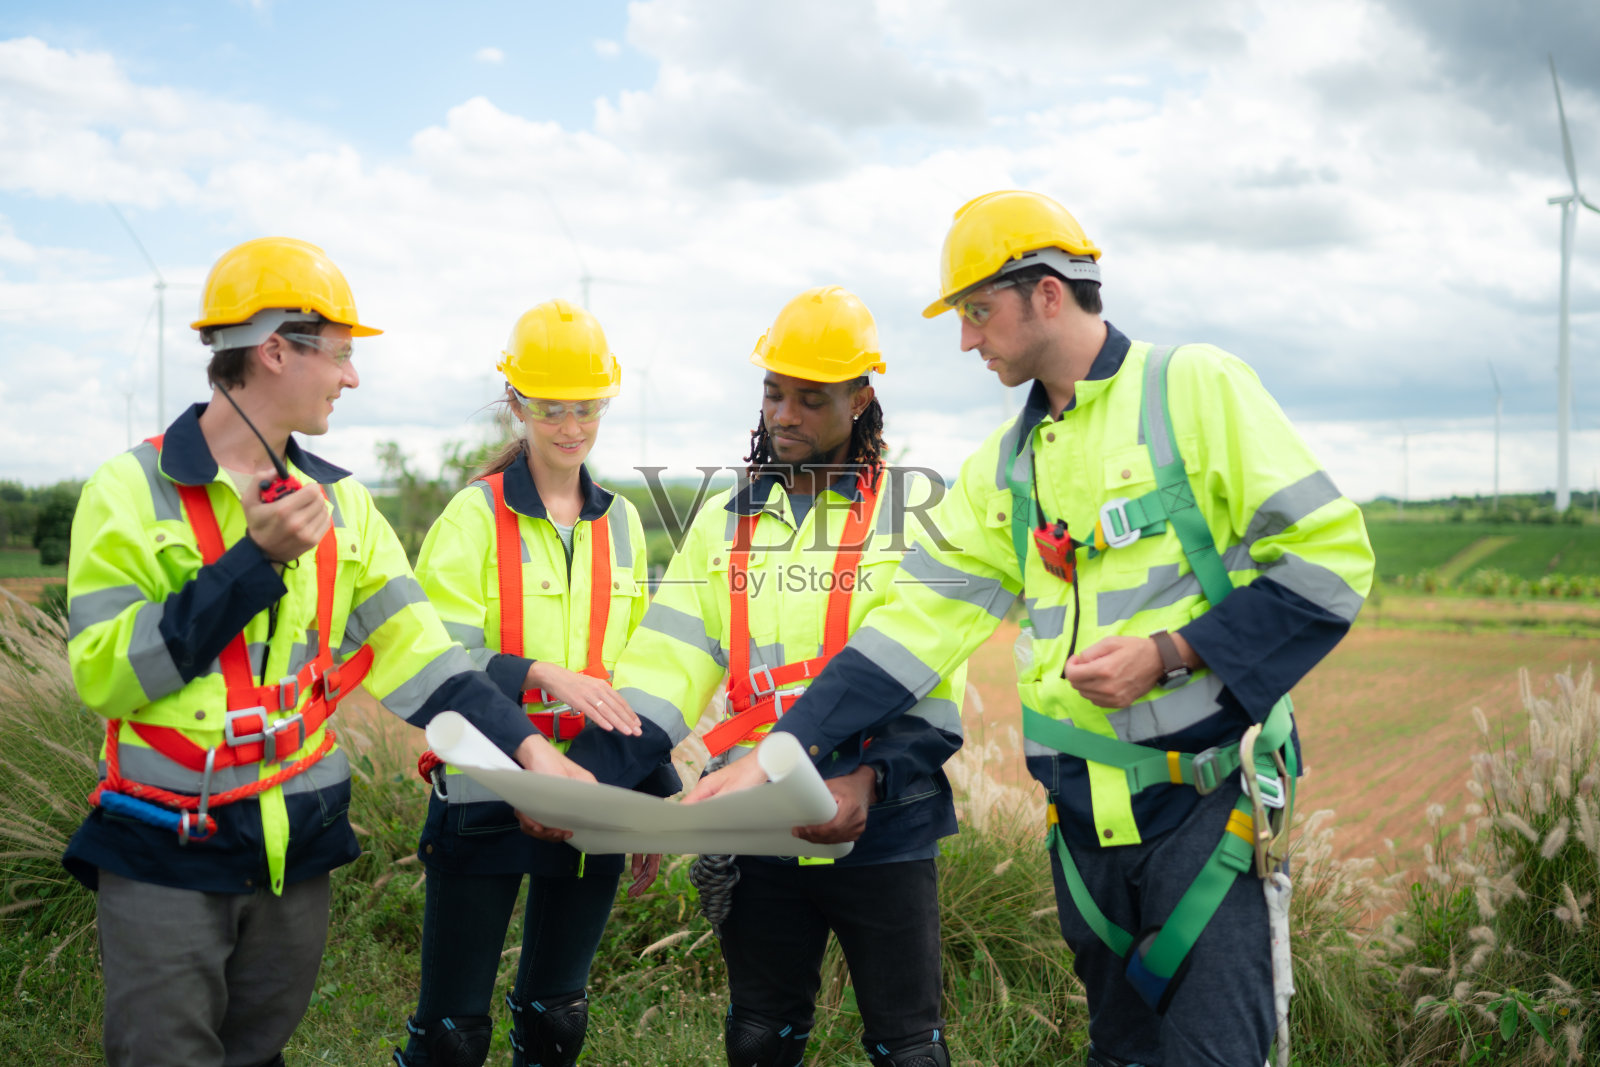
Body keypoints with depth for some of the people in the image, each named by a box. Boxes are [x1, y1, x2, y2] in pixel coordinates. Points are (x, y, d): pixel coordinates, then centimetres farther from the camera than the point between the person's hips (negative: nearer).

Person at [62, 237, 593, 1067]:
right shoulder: (134, 490, -9)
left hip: (296, 857, 5)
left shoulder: (338, 503, 7)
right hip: (165, 863, -5)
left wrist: (525, 747, -11)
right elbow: (102, 673, -16)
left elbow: (418, 658, 2)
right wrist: (255, 560, -20)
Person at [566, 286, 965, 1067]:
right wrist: (585, 773, -12)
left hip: (882, 829, -3)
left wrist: (873, 779, -23)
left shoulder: (912, 509, -2)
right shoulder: (726, 521, 10)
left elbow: (938, 679, -8)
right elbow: (669, 663, 2)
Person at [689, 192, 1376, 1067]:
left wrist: (1170, 652, -17)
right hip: (1084, 814, 6)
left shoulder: (1196, 388, -6)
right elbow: (920, 619, 8)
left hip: (1204, 795, -6)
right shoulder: (1004, 465, 12)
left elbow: (1328, 557, -9)